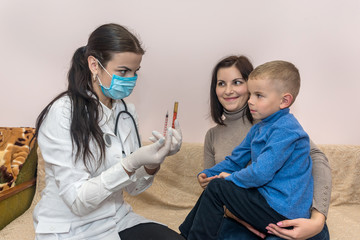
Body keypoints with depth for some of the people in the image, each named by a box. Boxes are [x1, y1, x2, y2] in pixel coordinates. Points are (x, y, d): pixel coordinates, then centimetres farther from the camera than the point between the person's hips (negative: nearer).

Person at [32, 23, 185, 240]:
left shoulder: (126, 111, -1)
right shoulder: (62, 113, -17)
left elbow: (133, 187, 2)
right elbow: (77, 201, -19)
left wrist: (152, 164, -18)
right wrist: (131, 163, -31)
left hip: (119, 220, 5)